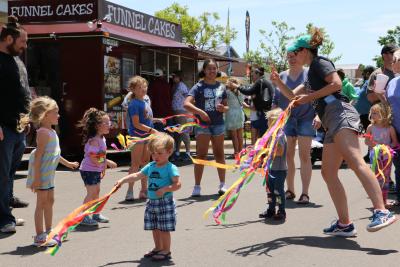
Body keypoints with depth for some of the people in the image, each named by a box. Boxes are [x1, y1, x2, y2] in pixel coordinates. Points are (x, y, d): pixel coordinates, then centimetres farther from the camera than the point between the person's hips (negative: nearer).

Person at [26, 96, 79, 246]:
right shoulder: (43, 133, -17)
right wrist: (36, 177, -25)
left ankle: (48, 232, 29)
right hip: (42, 174, -10)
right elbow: (38, 155, -22)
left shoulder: (51, 132, 13)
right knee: (42, 202, -4)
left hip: (49, 173, 10)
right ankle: (39, 236, 2)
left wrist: (67, 163, 35)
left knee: (49, 201, 17)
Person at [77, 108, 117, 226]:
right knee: (91, 193, -6)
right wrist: (107, 162, -18)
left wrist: (103, 168, 18)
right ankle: (83, 217, 4)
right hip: (88, 170, -9)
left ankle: (96, 214, 28)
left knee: (96, 191, 16)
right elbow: (93, 159, -26)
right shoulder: (93, 141, -24)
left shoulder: (102, 139, 6)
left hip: (96, 170, 9)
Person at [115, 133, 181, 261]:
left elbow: (177, 184, -16)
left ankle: (166, 251, 11)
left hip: (165, 202, -7)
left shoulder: (171, 168, -11)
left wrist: (164, 189, -25)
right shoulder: (150, 166, 9)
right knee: (154, 228, 15)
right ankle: (158, 248, 29)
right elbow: (137, 176, 14)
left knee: (164, 228, -1)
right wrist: (122, 180, 7)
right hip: (152, 202, 7)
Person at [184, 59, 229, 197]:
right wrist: (200, 112, -25)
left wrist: (223, 108, -6)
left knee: (219, 154, 11)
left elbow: (226, 106, 16)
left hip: (218, 124, 4)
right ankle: (197, 187, 1)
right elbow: (186, 104, -15)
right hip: (203, 124, -4)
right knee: (201, 155, -4)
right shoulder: (199, 86, -5)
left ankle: (222, 184, 21)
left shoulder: (221, 87, 9)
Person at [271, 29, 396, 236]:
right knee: (328, 172, 4)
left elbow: (336, 83, -12)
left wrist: (310, 97, -8)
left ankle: (382, 212, -41)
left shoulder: (320, 62, 4)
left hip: (340, 114, -10)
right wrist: (278, 82, 23)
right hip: (333, 125, 10)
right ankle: (344, 224, 3)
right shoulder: (311, 74, 32)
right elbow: (293, 96, 38)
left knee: (355, 161, -27)